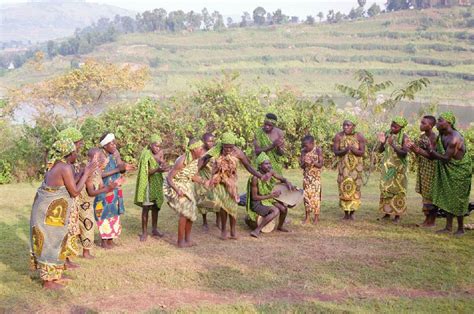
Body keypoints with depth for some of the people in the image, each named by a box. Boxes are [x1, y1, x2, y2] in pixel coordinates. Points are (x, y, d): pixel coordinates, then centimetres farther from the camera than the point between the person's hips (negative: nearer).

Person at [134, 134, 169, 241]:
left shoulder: (160, 153, 1)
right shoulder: (146, 155, -16)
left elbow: (163, 167, 1)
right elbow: (146, 172, -20)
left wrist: (164, 167, -22)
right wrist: (157, 169, -35)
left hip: (157, 183, 6)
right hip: (148, 184, -6)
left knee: (156, 206, 13)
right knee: (146, 207, -4)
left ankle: (154, 229, 25)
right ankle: (144, 232, 4)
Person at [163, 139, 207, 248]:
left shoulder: (197, 159, -6)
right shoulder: (182, 161, -28)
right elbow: (169, 178, -23)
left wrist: (204, 182, -6)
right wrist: (177, 190, -36)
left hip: (187, 187, 8)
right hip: (175, 187, -8)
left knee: (191, 211, 8)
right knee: (185, 212, -15)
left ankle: (187, 239, 22)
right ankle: (180, 242, -5)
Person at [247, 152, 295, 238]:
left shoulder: (270, 172, -6)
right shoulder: (255, 178, -26)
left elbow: (282, 179, 10)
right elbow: (254, 197, -22)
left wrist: (287, 183, -13)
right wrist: (271, 195, -27)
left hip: (268, 199, 7)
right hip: (257, 203, -7)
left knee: (283, 209, -10)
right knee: (276, 211, -28)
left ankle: (280, 227, 19)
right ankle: (257, 230, -24)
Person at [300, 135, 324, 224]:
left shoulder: (318, 150, -9)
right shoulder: (303, 151, 0)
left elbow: (320, 164, -9)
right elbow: (301, 165, 3)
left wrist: (312, 162, -24)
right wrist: (304, 163, -19)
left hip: (315, 176, -3)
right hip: (306, 176, 3)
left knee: (315, 195, -2)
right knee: (306, 195, 4)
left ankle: (316, 217, 7)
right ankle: (307, 217, 11)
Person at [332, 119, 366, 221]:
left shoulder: (359, 137, -7)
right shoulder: (338, 136, -6)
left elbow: (362, 152, -10)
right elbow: (335, 151, -8)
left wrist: (353, 150, -29)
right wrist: (344, 151, -28)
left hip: (356, 166, 0)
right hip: (343, 165, 1)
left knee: (354, 187, 0)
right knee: (344, 187, -1)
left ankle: (352, 213, 10)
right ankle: (346, 213, 9)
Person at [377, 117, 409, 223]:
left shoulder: (403, 137, -9)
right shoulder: (387, 134, 4)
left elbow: (404, 153, -17)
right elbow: (380, 150, 5)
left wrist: (393, 145, -26)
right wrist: (382, 142, -15)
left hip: (398, 168, -4)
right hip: (387, 166, 4)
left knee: (397, 190, 0)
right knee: (385, 188, 5)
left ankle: (397, 214, 6)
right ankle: (387, 212, 14)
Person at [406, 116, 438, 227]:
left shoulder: (433, 138, -15)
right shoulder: (422, 136, 10)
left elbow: (432, 155, -20)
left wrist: (417, 149, -23)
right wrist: (413, 148, -3)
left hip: (430, 169, -8)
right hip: (422, 168, 8)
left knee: (430, 194, -2)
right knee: (424, 193, 12)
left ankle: (432, 221, 7)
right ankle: (427, 219, 20)